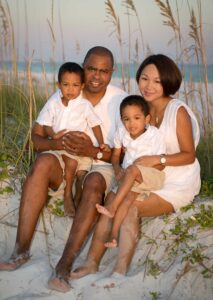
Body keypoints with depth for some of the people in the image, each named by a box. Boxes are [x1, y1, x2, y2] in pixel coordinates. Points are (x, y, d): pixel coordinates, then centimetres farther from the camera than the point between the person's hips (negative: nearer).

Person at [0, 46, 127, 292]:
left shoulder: (121, 100, -7)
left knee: (93, 183, -37)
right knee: (43, 161, -31)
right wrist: (57, 144, -27)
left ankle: (65, 265, -40)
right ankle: (21, 250, -31)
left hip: (102, 167, -2)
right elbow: (35, 137, -5)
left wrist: (93, 151, -28)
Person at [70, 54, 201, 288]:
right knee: (112, 202, -20)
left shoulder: (178, 111, -13)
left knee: (130, 207, -28)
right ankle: (91, 263, -20)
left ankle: (119, 273, -28)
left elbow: (189, 155, -12)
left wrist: (157, 159, -26)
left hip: (178, 183, -6)